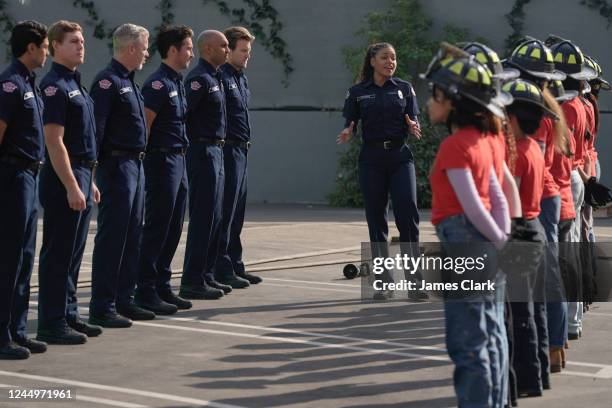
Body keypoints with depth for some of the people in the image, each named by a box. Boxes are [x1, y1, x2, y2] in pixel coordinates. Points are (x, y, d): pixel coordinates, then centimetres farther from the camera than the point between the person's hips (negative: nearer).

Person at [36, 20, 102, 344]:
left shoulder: (75, 84, 16)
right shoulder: (54, 86, -13)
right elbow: (54, 141, -19)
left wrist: (89, 181, 20)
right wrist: (72, 187, -21)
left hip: (81, 176, 9)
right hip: (63, 178, -9)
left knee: (73, 254, 13)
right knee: (58, 255, -4)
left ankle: (69, 315, 21)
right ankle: (52, 325, 0)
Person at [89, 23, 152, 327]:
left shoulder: (128, 81, 17)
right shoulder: (107, 81, -13)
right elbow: (96, 129, -18)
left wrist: (138, 161, 18)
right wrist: (92, 166, -21)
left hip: (135, 165, 10)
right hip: (117, 165, -10)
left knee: (131, 236, 13)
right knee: (111, 237, -6)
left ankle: (124, 300, 20)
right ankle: (102, 308, -2)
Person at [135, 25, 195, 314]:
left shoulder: (177, 82, 16)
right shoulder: (158, 83, -14)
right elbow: (143, 125, -18)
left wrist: (180, 158, 17)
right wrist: (145, 159, -15)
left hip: (178, 161, 9)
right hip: (162, 161, -9)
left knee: (173, 230, 12)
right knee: (157, 229, -4)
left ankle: (162, 287, 20)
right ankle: (146, 292, 2)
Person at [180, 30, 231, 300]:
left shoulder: (215, 78, 16)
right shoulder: (200, 78, -15)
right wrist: (186, 144, -19)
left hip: (215, 152, 10)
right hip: (203, 151, -10)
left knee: (214, 217, 13)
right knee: (203, 218, -7)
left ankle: (205, 276, 19)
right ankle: (192, 282, -3)